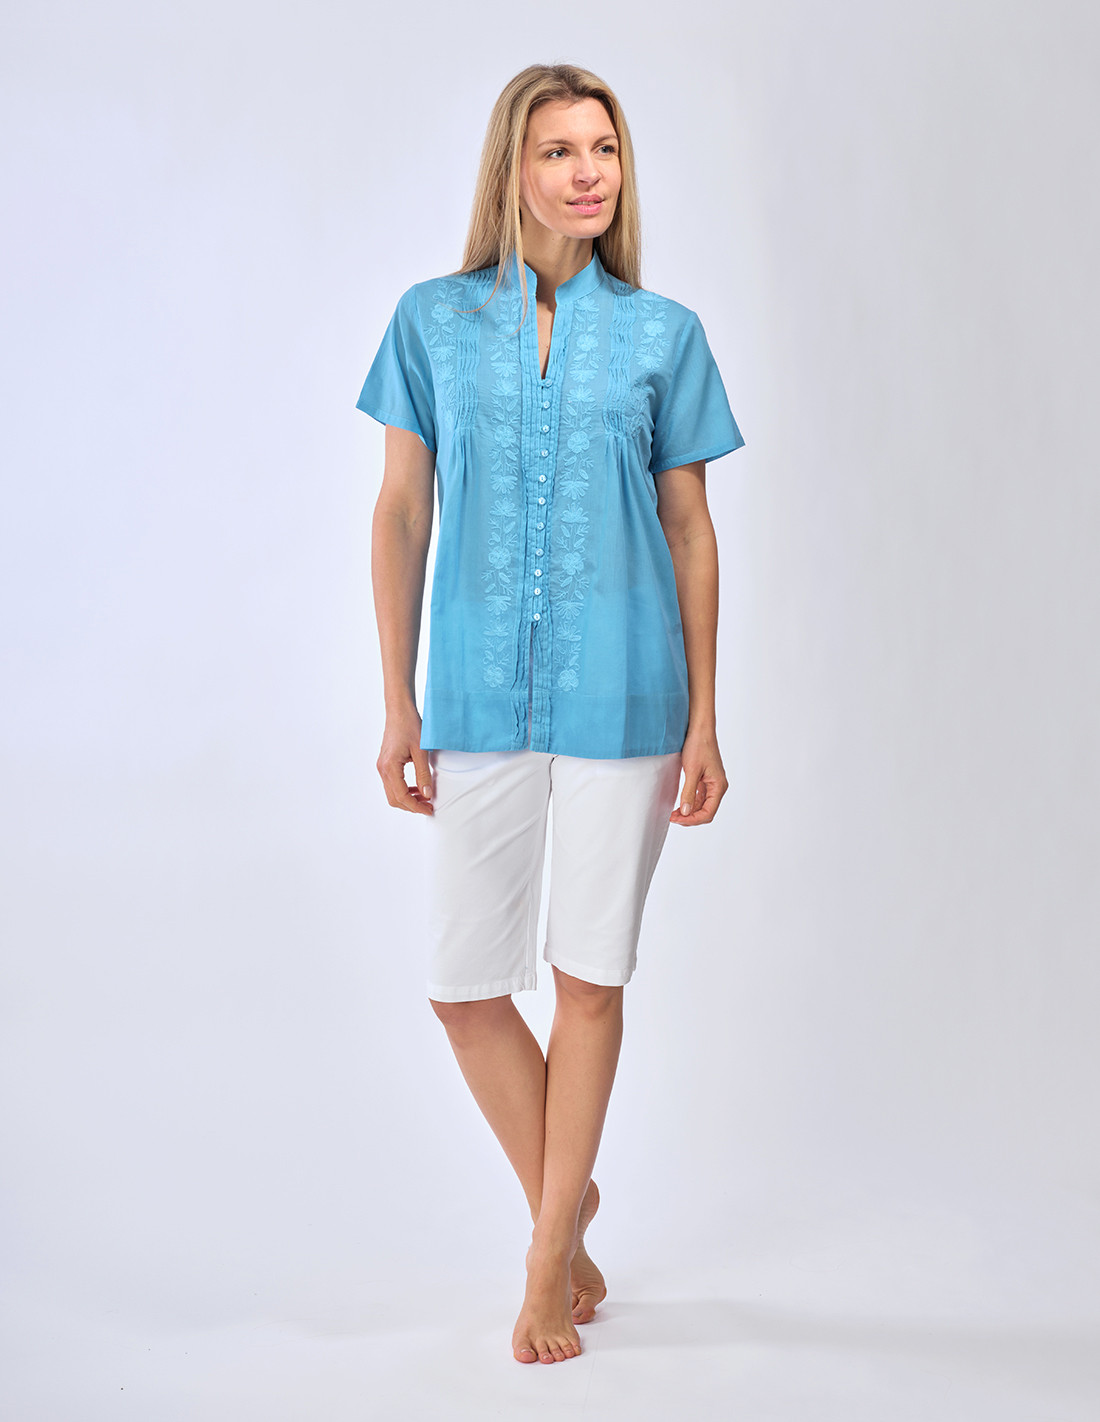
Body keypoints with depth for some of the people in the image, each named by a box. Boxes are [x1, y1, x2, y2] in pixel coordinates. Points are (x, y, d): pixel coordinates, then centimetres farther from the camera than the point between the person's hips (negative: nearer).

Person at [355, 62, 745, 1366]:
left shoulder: (663, 333, 5)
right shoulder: (434, 320, 6)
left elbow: (691, 529, 5)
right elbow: (400, 513, 6)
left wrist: (703, 719, 1)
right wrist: (399, 703, 2)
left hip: (622, 693, -1)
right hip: (481, 695, 1)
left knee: (589, 977, 4)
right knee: (462, 986, 5)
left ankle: (548, 1260, 22)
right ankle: (570, 1211, 30)